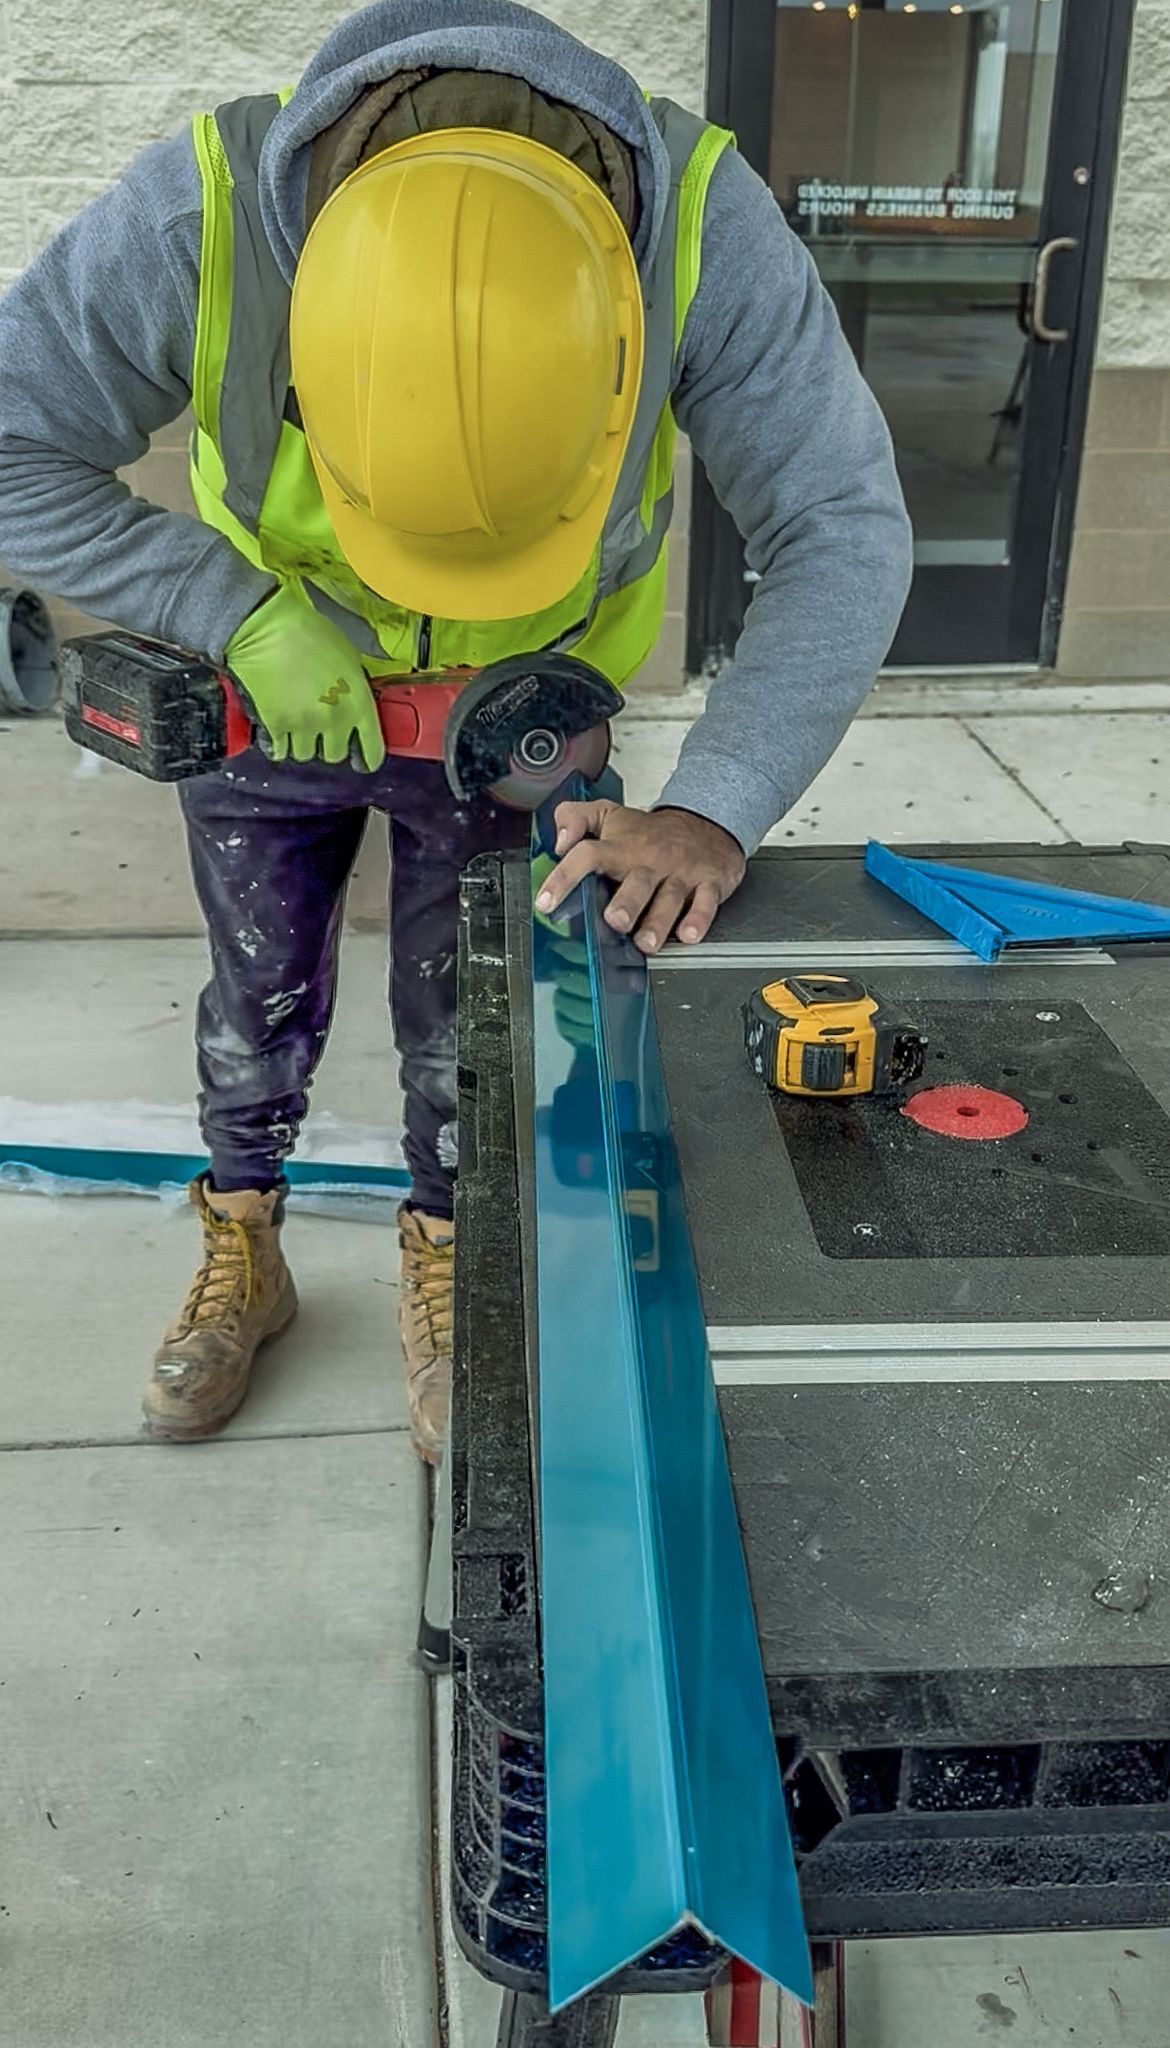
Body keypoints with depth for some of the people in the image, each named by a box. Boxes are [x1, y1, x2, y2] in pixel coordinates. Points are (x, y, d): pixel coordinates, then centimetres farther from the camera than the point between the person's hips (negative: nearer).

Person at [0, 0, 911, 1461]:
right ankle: (240, 1262, 43)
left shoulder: (703, 220, -34)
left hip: (520, 719, 0)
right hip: (269, 685, 1)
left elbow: (840, 530, -29)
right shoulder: (198, 216, -35)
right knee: (261, 1001, 16)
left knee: (464, 1024, 13)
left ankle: (442, 1272, 40)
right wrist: (237, 614, -31)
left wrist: (714, 813, -40)